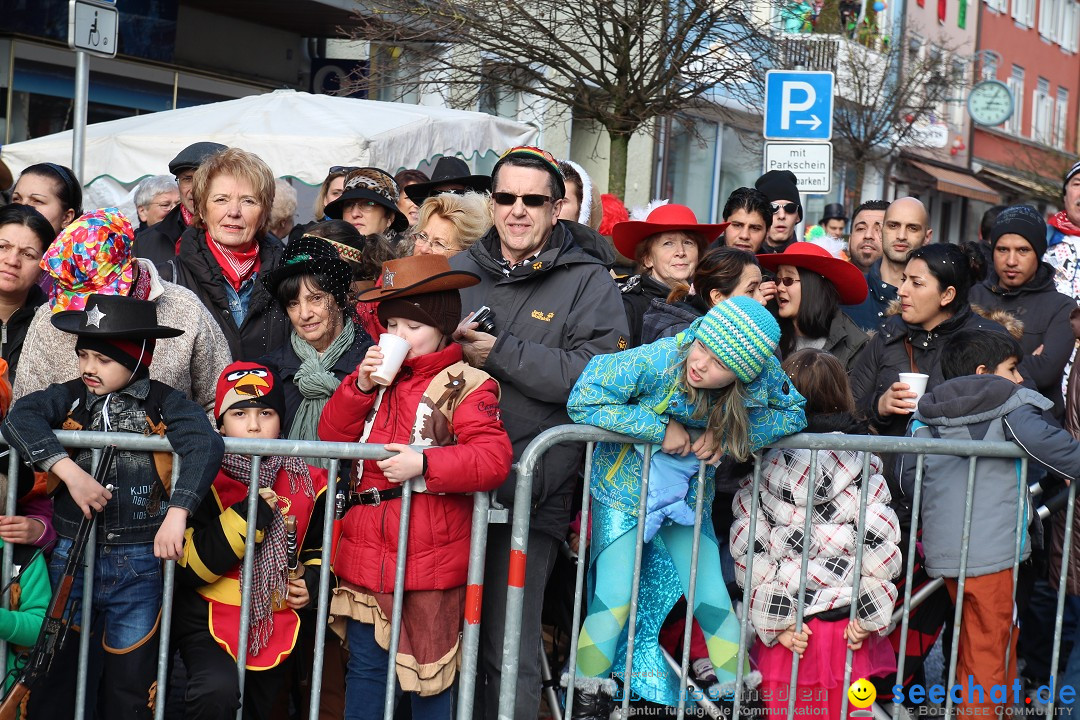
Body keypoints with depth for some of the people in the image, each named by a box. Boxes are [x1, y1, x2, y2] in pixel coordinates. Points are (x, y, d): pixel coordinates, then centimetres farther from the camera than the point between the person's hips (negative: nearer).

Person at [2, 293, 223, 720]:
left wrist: (177, 513, -32)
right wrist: (69, 471, -23)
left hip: (139, 567, -2)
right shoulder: (72, 397, 2)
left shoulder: (163, 404, -5)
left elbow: (206, 446, -21)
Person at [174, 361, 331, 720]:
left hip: (277, 623, 5)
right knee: (218, 691, -33)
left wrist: (312, 581, -3)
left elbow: (321, 546, 18)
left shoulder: (306, 483, 0)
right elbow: (186, 568, -21)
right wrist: (249, 516, -26)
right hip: (210, 619, -5)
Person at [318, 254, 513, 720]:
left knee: (428, 669, 7)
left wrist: (424, 463, -26)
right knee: (364, 667, 16)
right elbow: (332, 438, 9)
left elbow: (493, 458, -18)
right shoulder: (379, 377, 12)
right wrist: (361, 386, -5)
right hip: (366, 556, 6)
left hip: (431, 559, -6)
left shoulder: (465, 385, -8)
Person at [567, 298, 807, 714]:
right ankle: (587, 700, 9)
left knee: (713, 602, 3)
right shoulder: (655, 361, -32)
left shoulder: (763, 375, -22)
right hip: (623, 490, -3)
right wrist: (660, 427, -31)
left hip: (689, 499, 3)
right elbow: (582, 401, -31)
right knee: (615, 600, -10)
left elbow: (794, 414, -7)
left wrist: (728, 434, -23)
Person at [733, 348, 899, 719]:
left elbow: (746, 549, -4)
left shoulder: (762, 466, 1)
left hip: (785, 634, 1)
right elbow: (878, 543, -10)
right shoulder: (860, 464, -4)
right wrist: (870, 618, -3)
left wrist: (774, 621, -2)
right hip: (843, 630, -1)